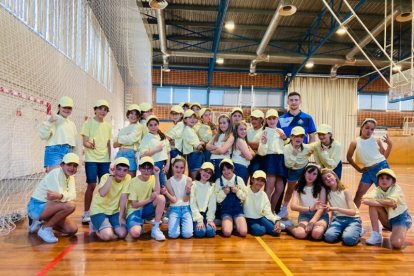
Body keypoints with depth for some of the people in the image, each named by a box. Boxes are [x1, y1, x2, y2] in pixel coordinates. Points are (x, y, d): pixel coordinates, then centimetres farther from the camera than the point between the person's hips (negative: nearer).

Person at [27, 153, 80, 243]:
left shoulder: (70, 177, 2)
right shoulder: (55, 174, -20)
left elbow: (73, 196, -16)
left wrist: (60, 196, -34)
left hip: (49, 207, 8)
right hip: (37, 207, -8)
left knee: (72, 230, 0)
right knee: (70, 205, -30)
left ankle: (40, 223, 17)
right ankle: (45, 228, -10)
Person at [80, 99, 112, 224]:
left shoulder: (108, 126, 11)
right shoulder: (88, 123, -1)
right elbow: (84, 141, -6)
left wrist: (110, 159, 12)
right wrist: (90, 145, -28)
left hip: (105, 160, 4)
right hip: (91, 159, -4)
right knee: (92, 185, -5)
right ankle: (86, 213, 8)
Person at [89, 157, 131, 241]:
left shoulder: (128, 178, -9)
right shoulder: (106, 177, -18)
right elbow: (102, 194, -37)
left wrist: (121, 216, -10)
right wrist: (111, 175, -36)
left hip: (114, 211, 4)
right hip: (99, 210, -4)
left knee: (122, 234, -16)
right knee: (107, 235, -25)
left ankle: (108, 226, 13)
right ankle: (96, 227, 9)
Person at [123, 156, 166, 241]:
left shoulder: (153, 178, -2)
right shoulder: (133, 182, -12)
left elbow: (157, 193, -21)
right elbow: (134, 205, -12)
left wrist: (156, 175, -22)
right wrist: (150, 199, -21)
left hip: (147, 209, 4)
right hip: (135, 210, -4)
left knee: (161, 198, -27)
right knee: (135, 233, -33)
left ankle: (155, 228, -14)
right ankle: (140, 225, 6)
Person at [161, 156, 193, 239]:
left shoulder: (188, 180, -4)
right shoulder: (169, 181, -2)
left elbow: (185, 200, -5)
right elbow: (174, 200, -8)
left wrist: (188, 192, -27)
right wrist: (166, 193, -26)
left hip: (186, 208, 0)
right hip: (174, 209, 0)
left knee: (187, 234, -18)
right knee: (173, 235, -20)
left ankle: (182, 224, 15)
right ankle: (177, 224, 14)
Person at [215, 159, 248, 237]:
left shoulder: (239, 179, 1)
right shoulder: (219, 181, -2)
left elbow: (244, 196, 3)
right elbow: (217, 199, -1)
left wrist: (238, 191, -14)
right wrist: (223, 192, -17)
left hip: (238, 209, 1)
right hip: (225, 210, -1)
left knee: (243, 232, -16)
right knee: (227, 232, -22)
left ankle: (236, 224, 16)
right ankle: (230, 224, 12)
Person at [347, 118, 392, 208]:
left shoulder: (376, 140, 0)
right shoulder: (355, 142, -2)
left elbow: (384, 156, 6)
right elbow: (349, 157, 11)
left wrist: (390, 145, -6)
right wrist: (358, 169, 9)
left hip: (382, 167, 0)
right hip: (368, 171, 1)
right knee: (359, 195, 2)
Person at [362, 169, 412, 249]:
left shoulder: (397, 189, -15)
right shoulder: (377, 190, -10)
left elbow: (391, 202, -35)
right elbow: (365, 200, -29)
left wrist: (375, 200, -20)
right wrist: (385, 202, -33)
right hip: (387, 219, 4)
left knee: (397, 244, -30)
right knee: (372, 204, -24)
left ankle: (401, 234, 8)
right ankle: (376, 235, -14)